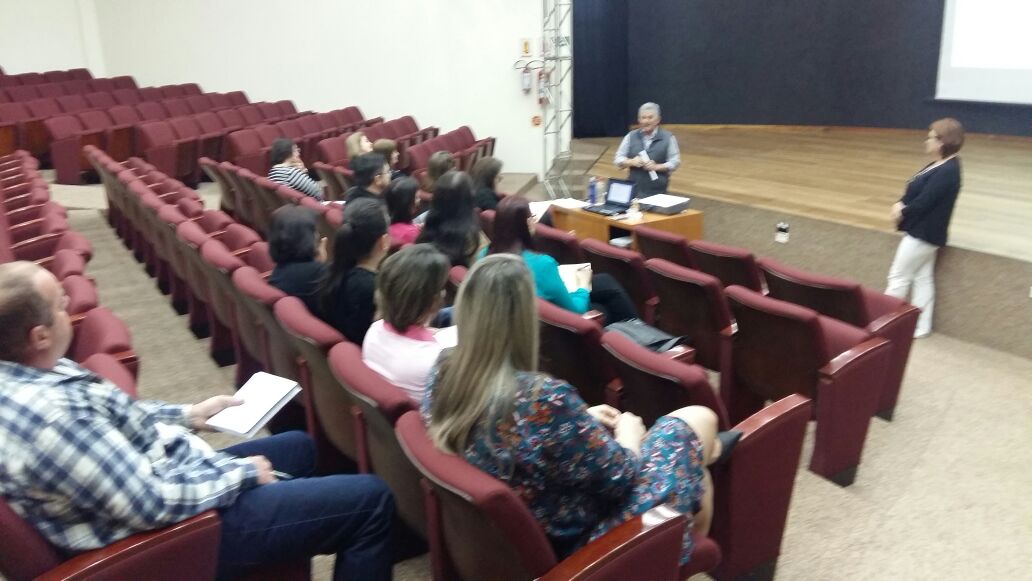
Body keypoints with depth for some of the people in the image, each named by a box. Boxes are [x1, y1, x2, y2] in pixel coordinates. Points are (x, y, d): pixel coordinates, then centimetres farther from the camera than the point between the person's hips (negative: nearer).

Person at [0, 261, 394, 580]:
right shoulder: (48, 415, -33)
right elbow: (154, 503, -30)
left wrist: (189, 415, 9)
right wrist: (241, 473, -15)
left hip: (171, 476, 10)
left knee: (298, 446, 29)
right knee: (370, 500, -9)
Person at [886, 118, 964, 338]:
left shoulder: (946, 172, -24)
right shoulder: (940, 165, 9)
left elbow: (923, 202, -25)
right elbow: (915, 191, 12)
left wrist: (903, 213, -9)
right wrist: (900, 204, -6)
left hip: (923, 234, -10)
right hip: (924, 232, 10)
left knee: (899, 277, 1)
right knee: (923, 278, 14)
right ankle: (920, 326, 23)